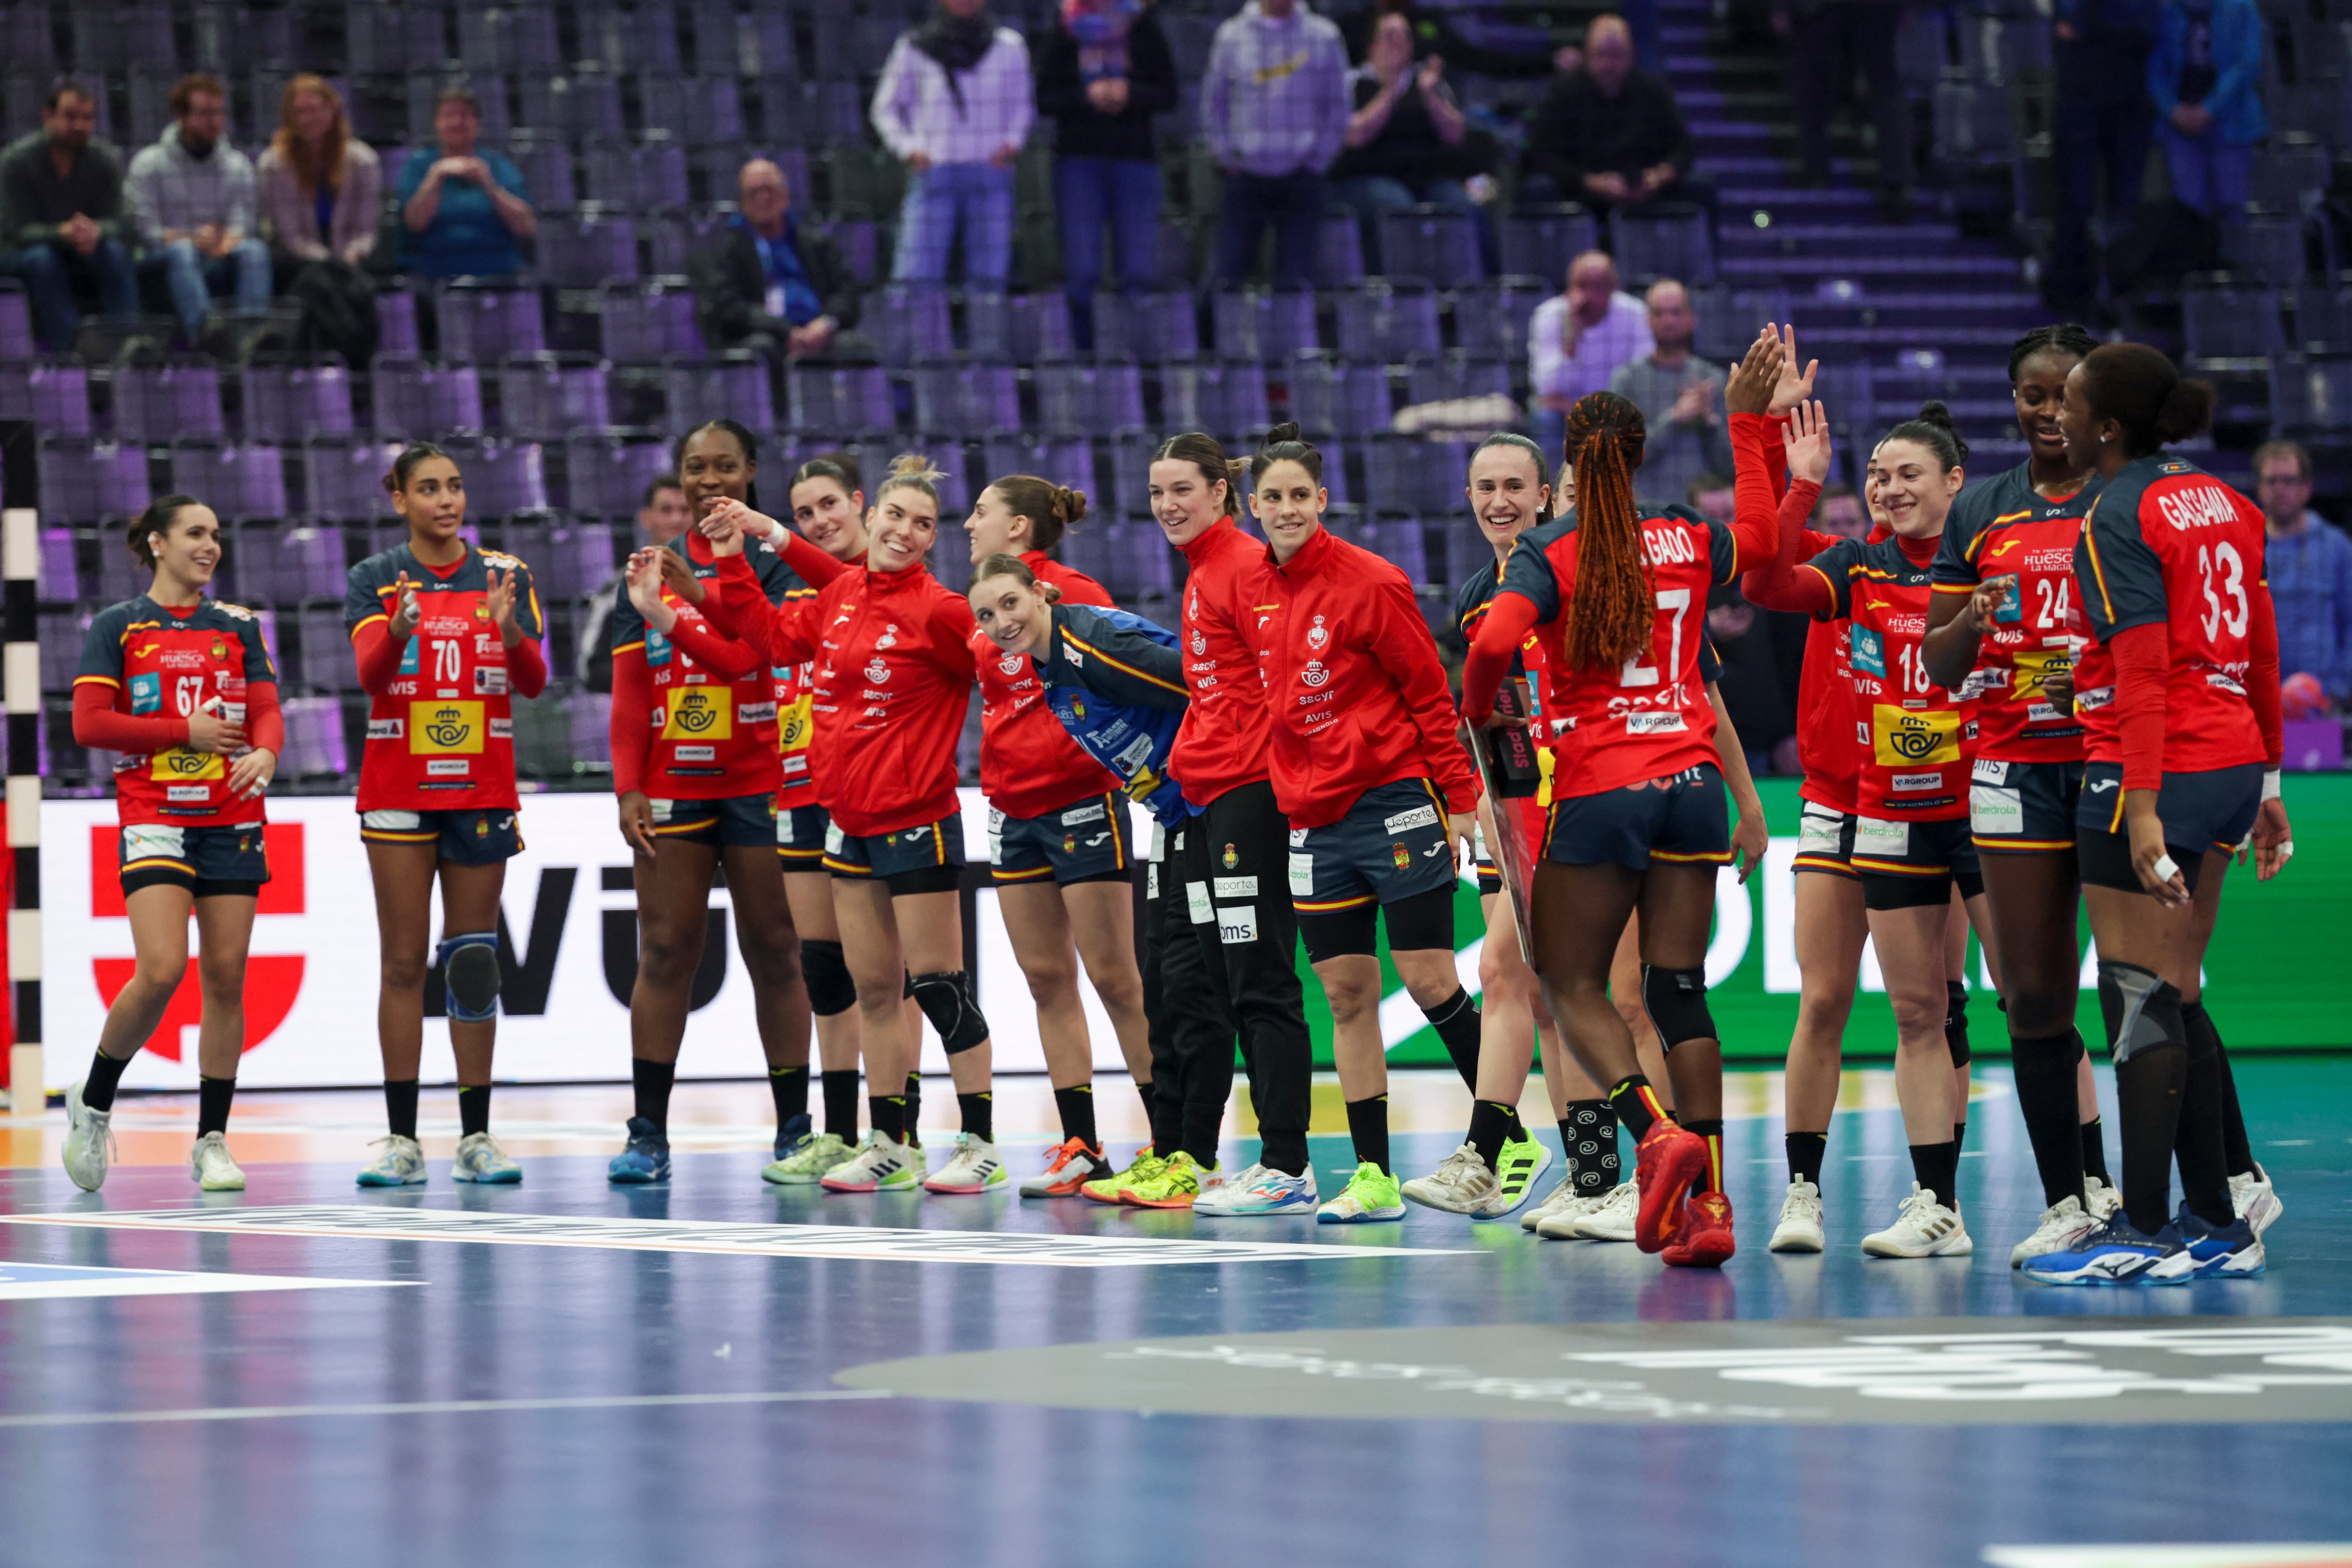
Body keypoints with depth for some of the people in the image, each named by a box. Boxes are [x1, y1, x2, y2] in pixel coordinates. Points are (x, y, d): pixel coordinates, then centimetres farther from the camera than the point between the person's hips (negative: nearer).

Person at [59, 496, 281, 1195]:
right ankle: (93, 1101, 5)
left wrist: (264, 752, -19)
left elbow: (266, 713, 5)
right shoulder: (117, 627, 3)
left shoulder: (239, 627, 12)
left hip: (231, 819, 4)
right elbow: (89, 723, -6)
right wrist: (187, 732, -8)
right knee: (162, 971, -17)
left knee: (225, 978, 0)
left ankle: (212, 1141, 8)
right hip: (154, 816, -4)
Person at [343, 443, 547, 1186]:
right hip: (399, 786, -1)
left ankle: (476, 1138, 5)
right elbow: (370, 672, -15)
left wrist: (509, 629, -26)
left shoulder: (505, 575, 4)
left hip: (482, 788, 1)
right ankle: (402, 1139, -1)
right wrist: (400, 629, -36)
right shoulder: (375, 580, 0)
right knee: (403, 962, -2)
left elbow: (534, 681, -6)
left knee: (473, 959, 3)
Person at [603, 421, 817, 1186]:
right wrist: (629, 789, 1)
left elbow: (762, 657, -15)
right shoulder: (651, 571, 11)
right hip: (672, 786, 3)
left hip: (760, 785, -3)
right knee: (664, 951, 0)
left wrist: (669, 618, -21)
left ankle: (794, 1128, 7)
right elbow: (630, 698, 10)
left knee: (773, 953, 2)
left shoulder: (779, 564, 0)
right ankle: (648, 1133, 1)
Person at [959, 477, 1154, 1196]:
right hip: (1014, 807, 8)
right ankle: (1081, 1148, 9)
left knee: (1113, 977, -7)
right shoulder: (984, 605, 13)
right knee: (1047, 980, 6)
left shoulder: (1073, 593, -9)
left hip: (1079, 801, -8)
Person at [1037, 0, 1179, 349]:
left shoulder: (1146, 31, 6)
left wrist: (1130, 93, -14)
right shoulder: (1066, 35, 4)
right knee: (1082, 270, -4)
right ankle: (1082, 349, 2)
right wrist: (1087, 96, -15)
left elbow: (1167, 95, 5)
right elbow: (1044, 99, 1)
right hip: (1078, 156, -1)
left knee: (1138, 270, -2)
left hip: (1135, 154, 1)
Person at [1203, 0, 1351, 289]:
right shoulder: (1231, 35, 6)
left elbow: (1337, 108, 9)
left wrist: (1318, 160, 1)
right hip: (1246, 176, 0)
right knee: (1231, 276, -5)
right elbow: (1214, 104, 12)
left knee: (1297, 280, -6)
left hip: (1301, 178, 0)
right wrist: (1227, 157, 3)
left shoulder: (1324, 36, 5)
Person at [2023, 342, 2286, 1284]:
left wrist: (2141, 806, -21)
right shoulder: (2222, 503, 14)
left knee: (2139, 1002, -6)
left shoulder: (2117, 519, -10)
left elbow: (2144, 671, -17)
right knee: (2174, 1001, 14)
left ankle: (2147, 1234, -7)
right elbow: (2262, 653, 16)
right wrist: (2267, 783, 22)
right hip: (2231, 763, 9)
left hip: (2152, 771, -9)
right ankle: (2216, 1226, 15)